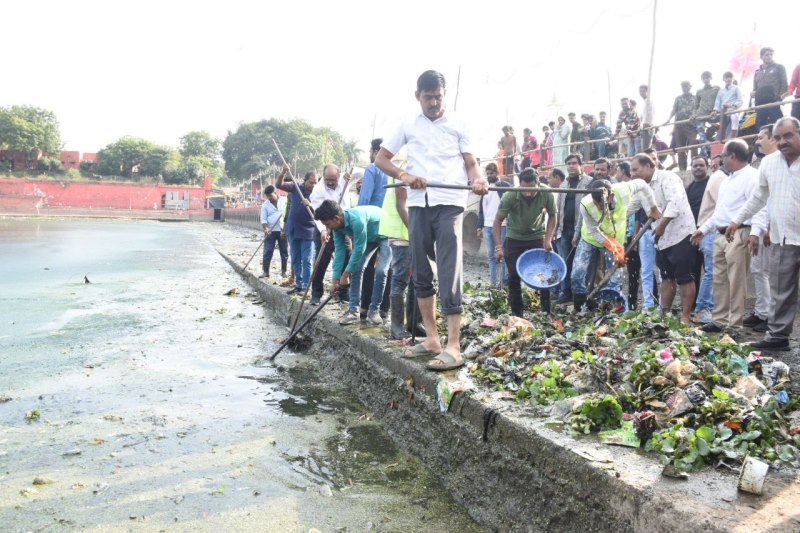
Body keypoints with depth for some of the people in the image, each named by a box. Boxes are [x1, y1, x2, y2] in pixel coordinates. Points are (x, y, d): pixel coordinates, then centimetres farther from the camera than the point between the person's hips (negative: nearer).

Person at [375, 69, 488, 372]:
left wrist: (478, 180, -18)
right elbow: (380, 158, 15)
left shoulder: (457, 126, 9)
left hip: (449, 203, -4)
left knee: (449, 273, -11)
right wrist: (404, 175, -4)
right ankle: (431, 340, 16)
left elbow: (470, 163, 5)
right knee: (421, 272, 7)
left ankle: (453, 346, -13)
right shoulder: (408, 127, 14)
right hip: (418, 204, 4)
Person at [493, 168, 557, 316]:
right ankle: (516, 314, 10)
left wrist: (548, 239, -14)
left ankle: (547, 313, 8)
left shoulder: (547, 194, -24)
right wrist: (498, 247, -22)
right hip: (514, 238, -1)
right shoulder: (510, 196, -28)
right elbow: (498, 220, -17)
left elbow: (552, 216, -6)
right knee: (514, 277, -1)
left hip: (537, 237, 1)